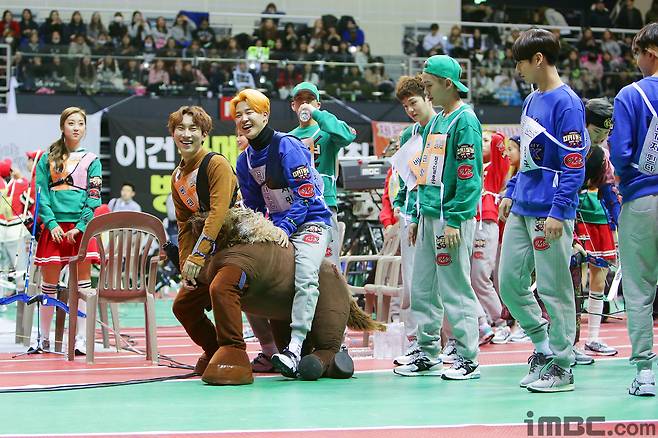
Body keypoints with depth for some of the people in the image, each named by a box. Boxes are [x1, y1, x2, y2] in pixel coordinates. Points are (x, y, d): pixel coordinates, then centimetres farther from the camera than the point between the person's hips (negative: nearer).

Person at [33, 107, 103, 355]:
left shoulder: (91, 161, 7)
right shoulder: (48, 159, 9)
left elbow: (94, 198, 0)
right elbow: (41, 194, 3)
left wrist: (79, 227, -11)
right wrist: (52, 223, -9)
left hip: (81, 228, -1)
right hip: (54, 228, 1)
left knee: (82, 283, -2)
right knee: (48, 285, 5)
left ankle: (81, 339, 0)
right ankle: (43, 339, 14)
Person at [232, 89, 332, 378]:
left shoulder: (288, 147, -13)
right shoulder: (245, 161, 9)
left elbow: (305, 194, -17)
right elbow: (253, 207, 17)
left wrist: (286, 227, -24)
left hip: (311, 221, -8)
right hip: (276, 226, 8)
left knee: (305, 276, -30)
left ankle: (294, 348, -39)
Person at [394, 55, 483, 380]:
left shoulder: (465, 121, -9)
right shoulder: (435, 122, 18)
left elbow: (469, 176, -16)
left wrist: (454, 220, -20)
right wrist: (415, 217, 19)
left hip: (451, 218, -9)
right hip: (428, 216, 9)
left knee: (455, 290, -6)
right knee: (422, 289, 9)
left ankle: (467, 359, -1)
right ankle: (427, 355, 16)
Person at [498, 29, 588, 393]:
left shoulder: (566, 103, -13)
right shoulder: (531, 101, 14)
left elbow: (574, 165, -18)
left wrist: (558, 212, -21)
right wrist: (511, 193, 19)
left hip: (549, 213, -9)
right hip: (521, 211, 9)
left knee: (553, 289, -1)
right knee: (510, 283, 10)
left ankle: (560, 366, 8)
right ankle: (544, 344, 26)